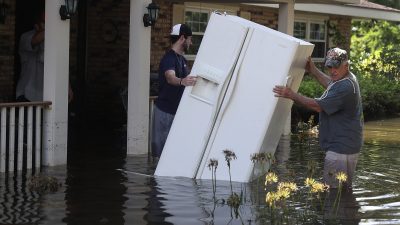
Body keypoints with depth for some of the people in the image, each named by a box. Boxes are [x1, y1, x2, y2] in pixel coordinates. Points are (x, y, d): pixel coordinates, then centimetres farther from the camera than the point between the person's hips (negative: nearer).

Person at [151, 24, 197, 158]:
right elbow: (170, 77, -40)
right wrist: (182, 81, -59)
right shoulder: (169, 58, -18)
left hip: (177, 109, 9)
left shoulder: (182, 59, 12)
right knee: (164, 148, -9)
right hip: (166, 111, -9)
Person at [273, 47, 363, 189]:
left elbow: (319, 106, -23)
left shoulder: (345, 87, -22)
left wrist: (291, 95, -19)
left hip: (341, 148, -11)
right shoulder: (347, 79, 12)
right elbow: (330, 84, 36)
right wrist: (313, 70, 30)